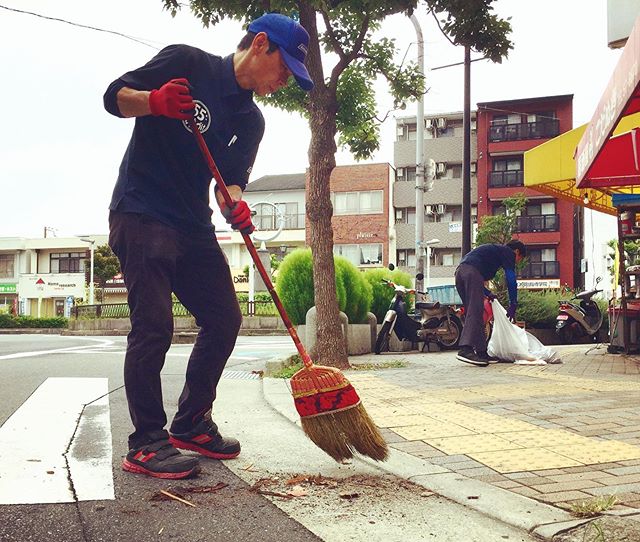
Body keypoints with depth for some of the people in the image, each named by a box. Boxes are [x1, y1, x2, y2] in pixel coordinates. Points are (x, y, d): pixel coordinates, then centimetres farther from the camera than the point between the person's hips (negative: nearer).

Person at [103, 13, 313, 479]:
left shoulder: (251, 121, 13)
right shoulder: (187, 63, -3)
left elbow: (231, 179, 6)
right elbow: (115, 96, -6)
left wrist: (234, 203, -17)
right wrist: (155, 101, -27)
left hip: (193, 226, 7)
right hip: (140, 216, -7)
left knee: (225, 319, 3)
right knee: (154, 325, -14)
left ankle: (191, 424, 18)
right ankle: (145, 444, -3)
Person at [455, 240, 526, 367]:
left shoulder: (495, 249, 38)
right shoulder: (508, 252, 14)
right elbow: (511, 279, 3)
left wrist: (487, 293, 32)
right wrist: (513, 306, 5)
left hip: (459, 271, 9)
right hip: (472, 271, -9)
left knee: (474, 313, 10)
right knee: (475, 312, -15)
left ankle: (481, 351, 10)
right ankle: (465, 350, -28)